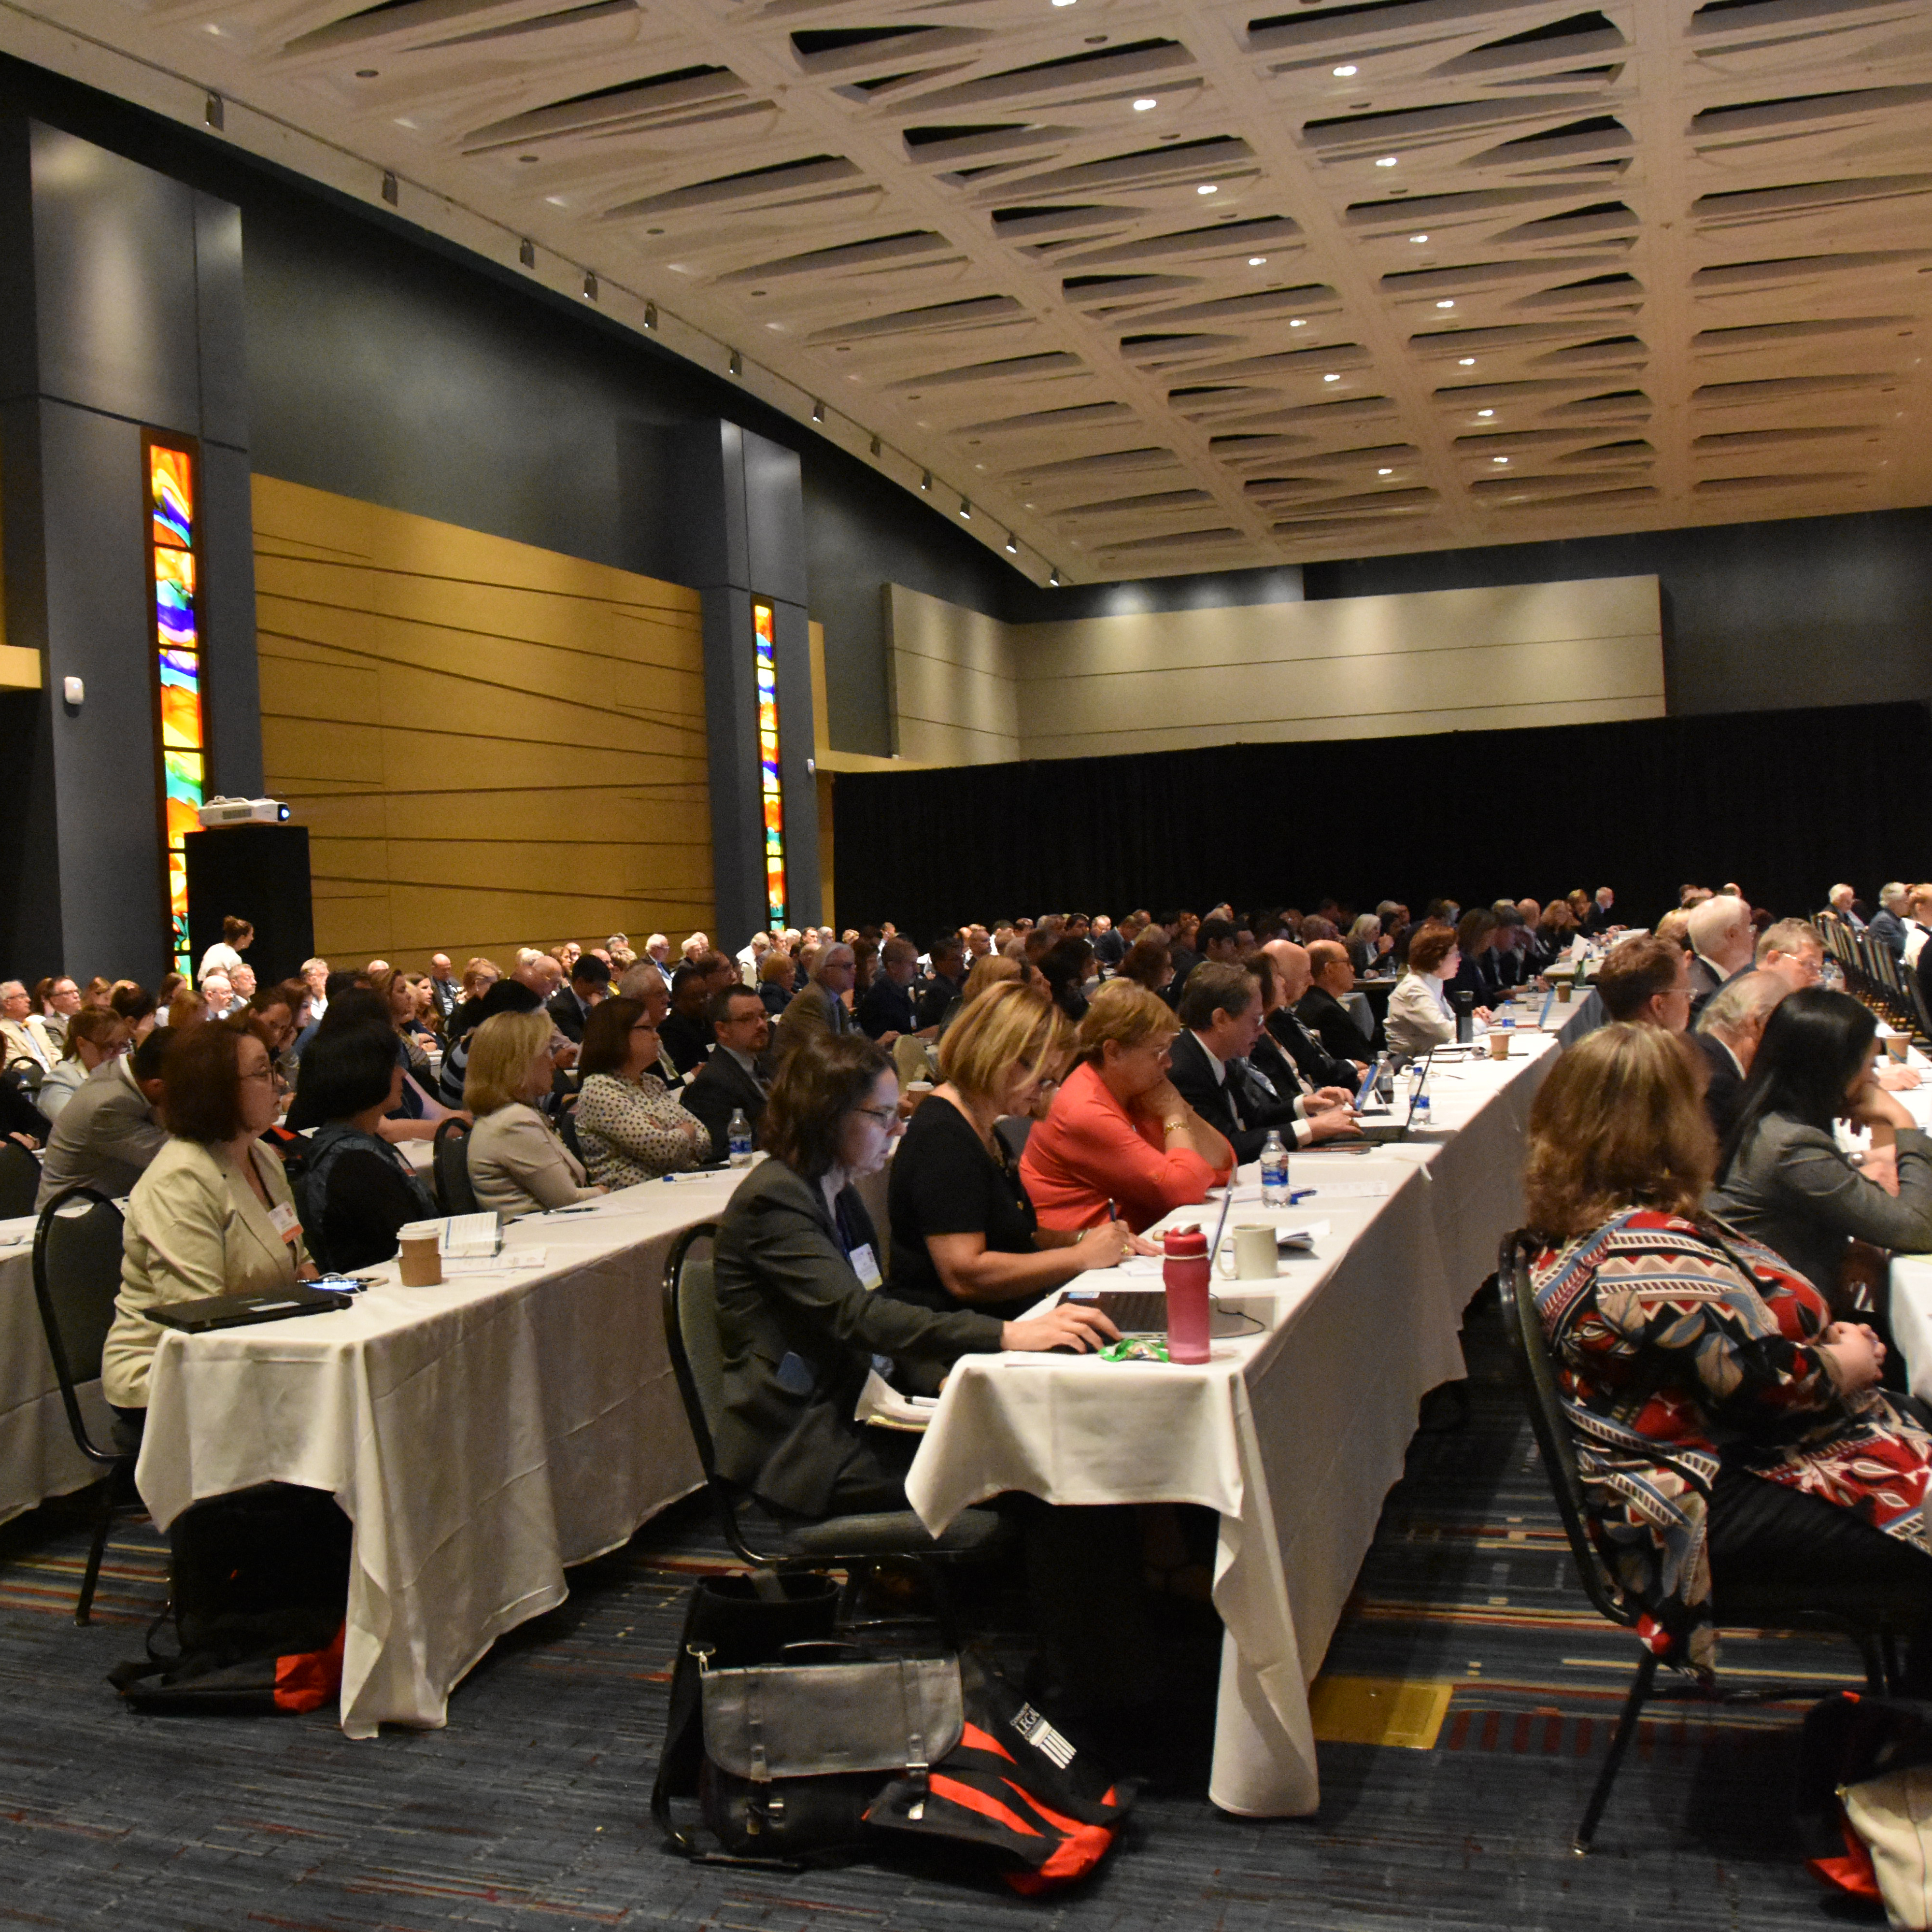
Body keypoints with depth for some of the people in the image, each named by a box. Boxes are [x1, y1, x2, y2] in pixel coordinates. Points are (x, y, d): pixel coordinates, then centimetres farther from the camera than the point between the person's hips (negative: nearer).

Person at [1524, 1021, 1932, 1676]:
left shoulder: (1581, 1222, 5)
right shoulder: (1650, 1253, -28)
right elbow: (1763, 1382, -23)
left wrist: (1821, 1336, 5)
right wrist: (1845, 1367, -4)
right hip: (1717, 1506, -11)